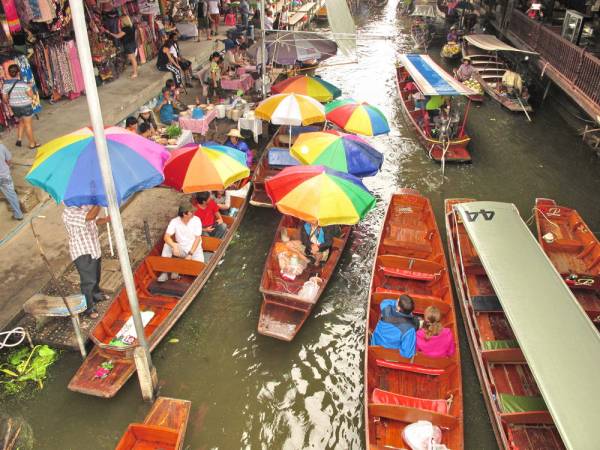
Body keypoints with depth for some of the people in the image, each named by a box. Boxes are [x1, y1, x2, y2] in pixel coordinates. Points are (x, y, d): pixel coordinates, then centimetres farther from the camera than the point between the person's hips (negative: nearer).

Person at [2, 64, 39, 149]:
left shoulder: (5, 84, -3)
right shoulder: (23, 84, -19)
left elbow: (4, 98, 1)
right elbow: (31, 95, -14)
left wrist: (9, 103, 20)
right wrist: (30, 88, 3)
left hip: (14, 107, 5)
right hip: (25, 106, -5)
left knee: (22, 122, 25)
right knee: (28, 124, 5)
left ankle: (19, 139, 18)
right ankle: (32, 143, 13)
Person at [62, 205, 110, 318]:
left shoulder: (86, 206, 0)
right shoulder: (68, 212, -26)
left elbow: (94, 221, 13)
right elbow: (90, 216, -39)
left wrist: (107, 219, -6)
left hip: (94, 249, 8)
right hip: (82, 253, -8)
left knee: (96, 276, 26)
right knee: (88, 280, -2)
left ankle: (96, 295, 50)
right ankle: (89, 308, 15)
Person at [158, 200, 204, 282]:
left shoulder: (196, 220, -11)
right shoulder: (174, 221, -11)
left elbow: (198, 238, -11)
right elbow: (166, 237, -18)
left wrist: (190, 254, -19)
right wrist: (174, 246, -39)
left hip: (195, 249, -1)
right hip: (181, 249, 1)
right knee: (167, 245, -27)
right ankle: (164, 272, -17)